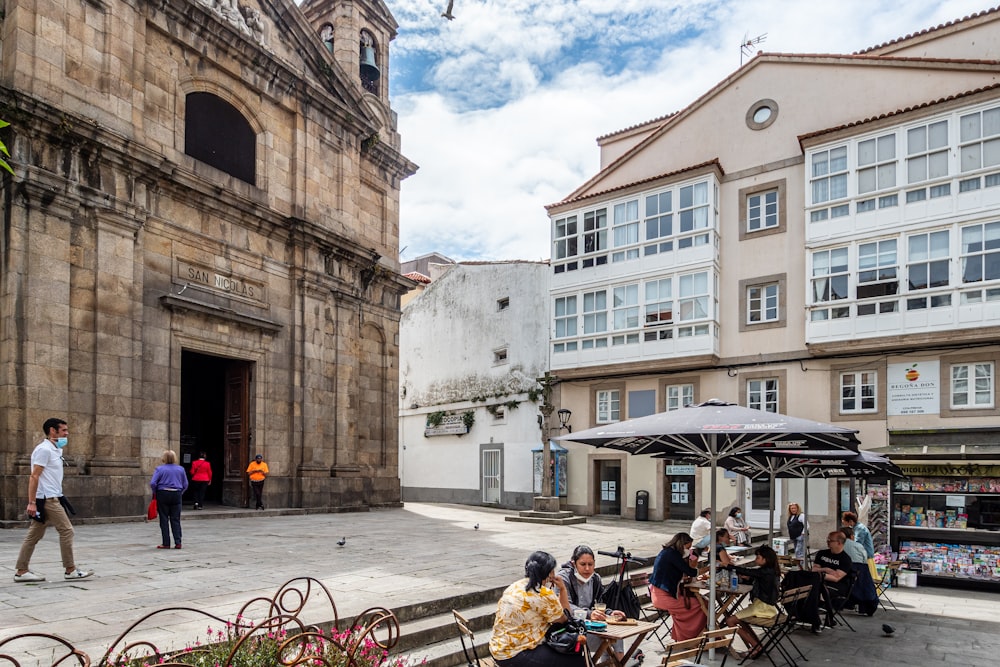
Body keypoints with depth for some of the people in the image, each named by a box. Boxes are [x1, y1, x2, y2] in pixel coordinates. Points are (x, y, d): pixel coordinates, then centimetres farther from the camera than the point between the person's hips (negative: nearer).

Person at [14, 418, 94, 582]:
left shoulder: (55, 450, 16)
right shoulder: (44, 449, -13)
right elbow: (34, 477, -18)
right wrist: (32, 502, -21)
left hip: (50, 499, 9)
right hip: (47, 499, -9)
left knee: (34, 535, 10)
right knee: (66, 530, -6)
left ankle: (21, 571, 15)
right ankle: (70, 570, 0)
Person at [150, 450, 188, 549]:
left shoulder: (159, 469, -5)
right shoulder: (181, 469, 4)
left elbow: (153, 483, -12)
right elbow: (185, 485, 5)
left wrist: (155, 493, 3)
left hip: (163, 495, -2)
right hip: (176, 495, 2)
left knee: (164, 520, 5)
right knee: (175, 520, 7)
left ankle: (166, 543, 6)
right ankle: (178, 543, 3)